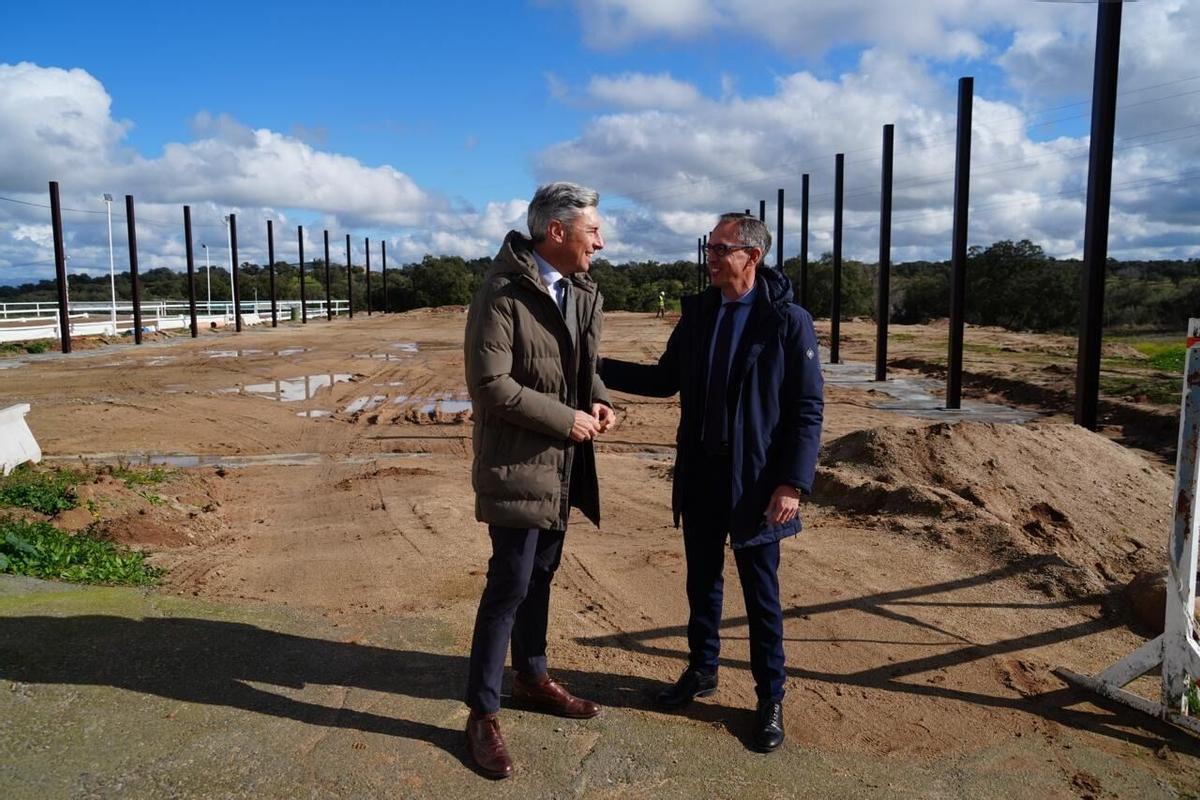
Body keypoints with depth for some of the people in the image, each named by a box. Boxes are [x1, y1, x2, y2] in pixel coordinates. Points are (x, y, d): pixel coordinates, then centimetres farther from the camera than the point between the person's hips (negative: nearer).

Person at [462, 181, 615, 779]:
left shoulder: (583, 291, 7)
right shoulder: (503, 292, -18)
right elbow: (490, 385, -22)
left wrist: (598, 399, -3)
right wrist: (565, 418, -18)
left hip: (562, 461, 8)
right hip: (517, 462, -8)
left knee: (541, 575, 19)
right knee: (510, 585, -3)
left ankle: (532, 677, 37)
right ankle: (482, 714, 13)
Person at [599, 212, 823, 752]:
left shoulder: (788, 321, -11)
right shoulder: (697, 312, 4)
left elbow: (807, 410, -11)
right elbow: (665, 379, 12)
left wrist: (793, 483, -18)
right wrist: (598, 367, 3)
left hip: (754, 480, -5)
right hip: (699, 474, 5)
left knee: (760, 591, 8)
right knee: (702, 579, 18)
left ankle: (770, 698, 26)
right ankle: (701, 671, 38)